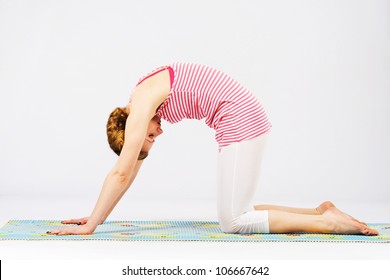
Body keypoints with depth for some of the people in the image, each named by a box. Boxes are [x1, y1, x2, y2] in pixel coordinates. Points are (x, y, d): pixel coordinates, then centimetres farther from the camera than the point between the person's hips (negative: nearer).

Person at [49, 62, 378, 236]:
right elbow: (129, 171, 19)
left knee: (233, 221, -6)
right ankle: (319, 211, 12)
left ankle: (327, 222, -6)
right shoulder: (144, 103, 16)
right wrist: (95, 216, 20)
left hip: (241, 122, -10)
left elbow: (121, 173, -14)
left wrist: (91, 225, -8)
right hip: (245, 121, 10)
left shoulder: (141, 106, -11)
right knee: (235, 213, 12)